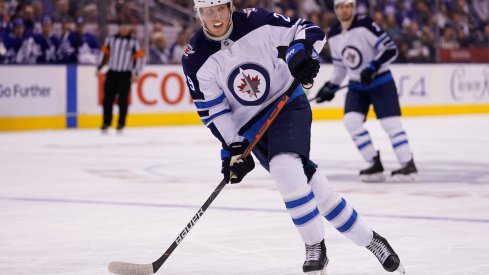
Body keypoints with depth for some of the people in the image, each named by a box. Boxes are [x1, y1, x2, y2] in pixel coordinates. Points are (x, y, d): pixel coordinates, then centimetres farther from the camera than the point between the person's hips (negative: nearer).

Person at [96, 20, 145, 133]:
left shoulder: (134, 42, 0)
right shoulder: (111, 39, 6)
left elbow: (140, 58, -1)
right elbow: (104, 53, 13)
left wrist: (136, 74, -8)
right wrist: (99, 68, 9)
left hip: (125, 75, -2)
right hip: (112, 73, 2)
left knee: (123, 100, -6)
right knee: (108, 98, 0)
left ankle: (121, 124, 2)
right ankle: (106, 123, 8)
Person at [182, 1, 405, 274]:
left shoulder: (256, 22, -14)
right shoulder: (196, 59, -10)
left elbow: (310, 30, -7)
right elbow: (212, 110, -6)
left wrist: (302, 55, -26)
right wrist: (233, 148, -13)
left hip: (288, 105, -3)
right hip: (250, 125, 3)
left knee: (285, 167, -26)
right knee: (310, 182, -3)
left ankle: (315, 248, -9)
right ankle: (366, 238, 8)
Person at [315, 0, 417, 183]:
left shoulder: (365, 25, -17)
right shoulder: (333, 36, 3)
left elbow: (390, 49, -19)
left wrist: (373, 67, -27)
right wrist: (331, 87, 12)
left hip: (380, 81, -6)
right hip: (356, 85, 6)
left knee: (390, 122, -13)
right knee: (351, 121, -11)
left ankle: (408, 164, -6)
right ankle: (375, 164, -3)